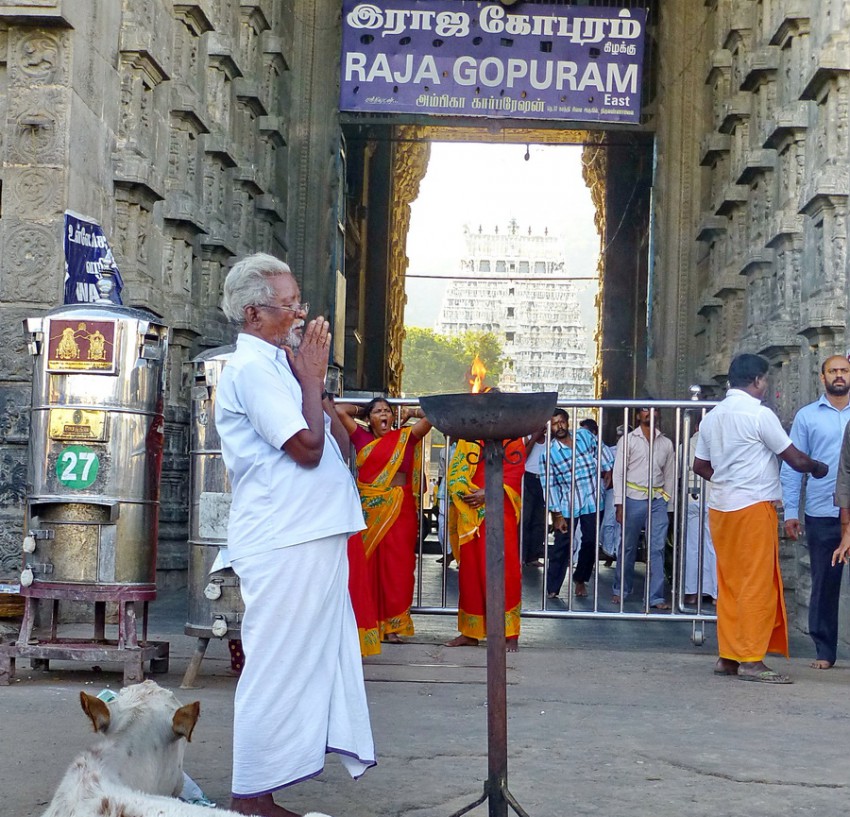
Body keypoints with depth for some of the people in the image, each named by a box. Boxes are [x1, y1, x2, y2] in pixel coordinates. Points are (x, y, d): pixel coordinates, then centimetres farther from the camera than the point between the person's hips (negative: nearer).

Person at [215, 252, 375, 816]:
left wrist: (315, 379, 6)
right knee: (277, 665, -4)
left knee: (316, 658, 14)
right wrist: (311, 376, -9)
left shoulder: (279, 365, 18)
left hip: (315, 536, 10)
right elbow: (307, 446, -20)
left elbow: (338, 441, 18)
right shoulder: (252, 369, -13)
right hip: (286, 542, -10)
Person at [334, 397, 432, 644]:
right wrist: (360, 411, 20)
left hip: (399, 510, -1)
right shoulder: (362, 437, 9)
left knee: (396, 566, -2)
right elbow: (339, 411, 5)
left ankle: (394, 624, 2)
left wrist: (410, 414, 15)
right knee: (369, 564, 0)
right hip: (368, 509, 1)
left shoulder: (404, 437, 8)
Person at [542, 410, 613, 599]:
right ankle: (552, 588, 8)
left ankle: (580, 580, 30)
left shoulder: (585, 436, -2)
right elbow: (550, 485, -8)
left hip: (592, 501, 3)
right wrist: (557, 514, -10)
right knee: (562, 546, 0)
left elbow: (602, 453, 15)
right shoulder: (549, 453, -9)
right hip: (567, 506, -3)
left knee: (590, 542, 10)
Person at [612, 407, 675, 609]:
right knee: (628, 548, 7)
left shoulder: (666, 443, 11)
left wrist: (667, 501, 9)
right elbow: (619, 473, -2)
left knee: (657, 549, -4)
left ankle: (656, 597, -2)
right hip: (634, 499, -2)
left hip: (657, 501, 2)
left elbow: (669, 475, 14)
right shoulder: (628, 440, 1)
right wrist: (619, 504, -8)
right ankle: (621, 590, 24)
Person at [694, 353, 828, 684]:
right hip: (753, 506, -8)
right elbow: (796, 459, -7)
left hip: (721, 507, 8)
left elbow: (700, 466, 18)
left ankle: (728, 656, 13)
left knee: (729, 583, 11)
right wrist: (818, 468, 11)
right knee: (758, 583, -3)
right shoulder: (759, 414, -10)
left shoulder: (712, 417, 12)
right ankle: (752, 660, -3)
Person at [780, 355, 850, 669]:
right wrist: (790, 511, -2)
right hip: (822, 514, 0)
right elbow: (791, 466, 5)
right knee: (824, 583, 6)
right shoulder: (807, 416, 6)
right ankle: (824, 650, 16)